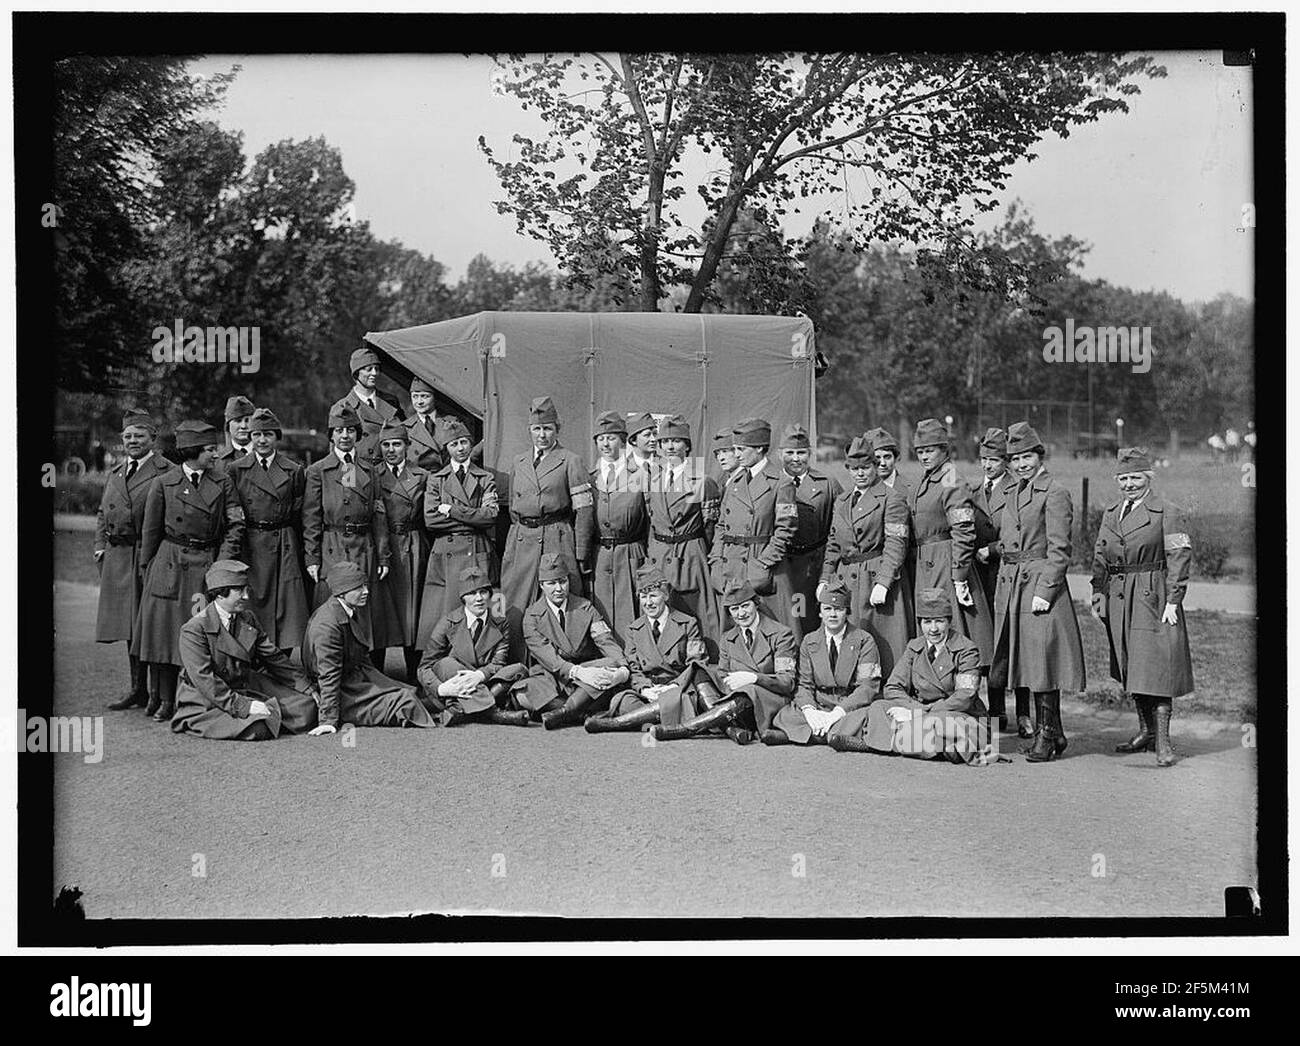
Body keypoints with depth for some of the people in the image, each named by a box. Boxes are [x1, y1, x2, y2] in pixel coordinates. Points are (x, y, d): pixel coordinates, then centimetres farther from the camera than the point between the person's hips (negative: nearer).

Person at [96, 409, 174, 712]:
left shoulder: (167, 473, -4)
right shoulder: (115, 474, 19)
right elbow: (102, 513, 25)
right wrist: (100, 545, 11)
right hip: (118, 558, 7)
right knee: (129, 625, 11)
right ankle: (138, 689, 21)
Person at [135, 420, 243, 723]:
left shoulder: (221, 484, 5)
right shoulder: (164, 485, 0)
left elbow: (235, 525, 4)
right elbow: (150, 531, 6)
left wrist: (222, 563, -3)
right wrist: (148, 568, 9)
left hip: (207, 566, 1)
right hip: (169, 566, -1)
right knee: (163, 629, 1)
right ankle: (163, 700, 11)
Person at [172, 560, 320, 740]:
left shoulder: (249, 619, 6)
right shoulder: (193, 629, -16)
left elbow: (274, 657, 11)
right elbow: (204, 679, -23)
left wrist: (308, 689, 5)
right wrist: (243, 706, -30)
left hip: (246, 688, 6)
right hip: (207, 701, -6)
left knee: (306, 709, -8)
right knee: (258, 729, -31)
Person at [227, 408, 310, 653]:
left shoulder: (294, 471, 8)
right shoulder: (235, 470, 5)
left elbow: (298, 515, 9)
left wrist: (307, 559, 5)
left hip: (285, 549, 1)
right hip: (249, 548, -1)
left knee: (286, 610, -3)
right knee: (252, 610, -1)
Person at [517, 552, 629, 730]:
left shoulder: (585, 608, 7)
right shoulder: (532, 616, 0)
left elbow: (606, 641, -5)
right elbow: (545, 655, -14)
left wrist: (623, 668, -26)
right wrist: (578, 672, -30)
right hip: (550, 678, -1)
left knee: (612, 665, -29)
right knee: (522, 694, -32)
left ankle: (566, 711, -36)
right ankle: (584, 714, -35)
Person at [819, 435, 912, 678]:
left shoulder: (891, 499, -3)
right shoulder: (841, 502, 18)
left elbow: (896, 544, -11)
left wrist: (883, 583, -18)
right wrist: (825, 580, 10)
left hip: (878, 579, -6)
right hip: (846, 582, 6)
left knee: (883, 648, -6)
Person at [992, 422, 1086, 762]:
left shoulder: (1054, 493, -8)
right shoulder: (1015, 494, 17)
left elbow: (1059, 550, -13)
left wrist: (1044, 591, -18)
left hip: (1041, 582, -8)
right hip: (1011, 586, 8)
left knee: (1042, 662, -6)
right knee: (1024, 660, 9)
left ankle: (1046, 737, 1)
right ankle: (1053, 733, 18)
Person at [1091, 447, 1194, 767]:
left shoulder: (1167, 512, -5)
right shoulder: (1110, 514, 13)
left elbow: (1180, 558, -8)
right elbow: (1100, 558, 16)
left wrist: (1173, 601, -14)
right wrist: (1098, 594, 5)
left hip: (1153, 597, -6)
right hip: (1118, 598, 6)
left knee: (1156, 667, -9)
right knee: (1131, 670, 12)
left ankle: (1162, 741, -6)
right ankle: (1146, 731, 24)